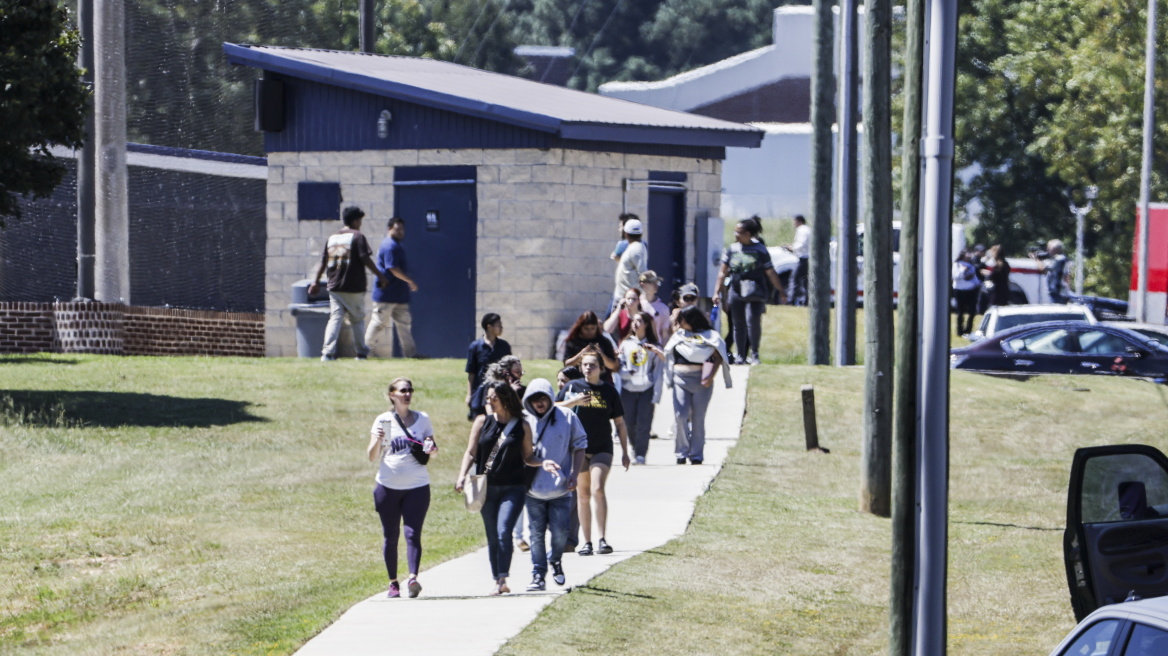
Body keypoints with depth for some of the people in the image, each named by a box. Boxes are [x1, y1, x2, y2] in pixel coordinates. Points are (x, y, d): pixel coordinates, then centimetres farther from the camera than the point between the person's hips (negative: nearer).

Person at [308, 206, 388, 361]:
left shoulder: (332, 237, 12)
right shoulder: (357, 236, -4)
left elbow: (323, 262, 11)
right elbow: (365, 259, -11)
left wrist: (316, 281, 14)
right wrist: (380, 276, -5)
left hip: (334, 287, 4)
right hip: (354, 288, -4)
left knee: (335, 319, 0)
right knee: (357, 320, 10)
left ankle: (327, 352, -14)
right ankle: (361, 353, 15)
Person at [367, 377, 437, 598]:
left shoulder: (423, 419, 6)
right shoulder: (383, 421, 2)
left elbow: (432, 450, 13)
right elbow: (372, 457, -2)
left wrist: (432, 448, -10)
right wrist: (377, 441, -22)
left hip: (417, 486, 0)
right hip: (388, 488, 0)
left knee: (413, 533, -12)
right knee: (390, 536, 4)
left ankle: (413, 578, -24)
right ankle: (393, 583, 12)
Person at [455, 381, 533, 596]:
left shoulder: (522, 426, 2)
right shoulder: (482, 422, 6)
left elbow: (527, 457, 10)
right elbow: (471, 453, 6)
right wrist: (462, 475, -8)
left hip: (513, 487, -3)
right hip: (487, 487, 3)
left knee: (503, 531, -18)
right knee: (492, 537, 7)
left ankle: (502, 580, -17)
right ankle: (498, 581, 16)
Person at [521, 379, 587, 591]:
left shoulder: (567, 417, 0)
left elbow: (579, 447, 6)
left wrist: (574, 475, -4)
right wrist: (541, 463, -20)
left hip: (560, 489, 0)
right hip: (533, 488, 0)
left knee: (560, 532, -2)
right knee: (536, 533, 1)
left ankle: (555, 561, 27)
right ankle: (538, 575, 8)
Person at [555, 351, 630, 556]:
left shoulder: (609, 391, 5)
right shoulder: (573, 387, 5)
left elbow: (619, 423, 10)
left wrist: (625, 452, 7)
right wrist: (574, 401, -13)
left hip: (602, 449, -1)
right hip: (578, 449, 1)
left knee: (597, 489, -18)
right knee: (583, 494, 4)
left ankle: (602, 539, -19)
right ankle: (587, 542, 11)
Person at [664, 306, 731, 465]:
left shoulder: (709, 336, 3)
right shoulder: (679, 335, 14)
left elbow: (718, 357, 0)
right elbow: (667, 355, 13)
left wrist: (711, 376, -12)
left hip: (701, 379, -2)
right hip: (680, 379, 2)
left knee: (698, 418, 1)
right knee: (680, 416, -8)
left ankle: (697, 455, 7)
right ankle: (681, 453, 1)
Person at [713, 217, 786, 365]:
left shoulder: (760, 250, 1)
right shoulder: (732, 249, 10)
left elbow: (771, 273, 5)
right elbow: (723, 272, 12)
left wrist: (781, 291, 5)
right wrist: (717, 292, 7)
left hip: (754, 292, -3)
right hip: (735, 291, 3)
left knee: (753, 321, -16)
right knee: (738, 324, 6)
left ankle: (754, 354, -2)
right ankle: (741, 356, 15)